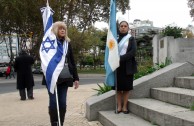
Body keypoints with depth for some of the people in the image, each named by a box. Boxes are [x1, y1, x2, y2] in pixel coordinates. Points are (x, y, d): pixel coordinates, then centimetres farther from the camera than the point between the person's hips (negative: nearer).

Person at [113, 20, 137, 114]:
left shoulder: (131, 39, 4)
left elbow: (133, 51, -8)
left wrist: (121, 58, -18)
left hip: (127, 66, -2)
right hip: (117, 65, 2)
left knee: (127, 86, 0)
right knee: (118, 86, 2)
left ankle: (125, 106, 8)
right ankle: (119, 106, 9)